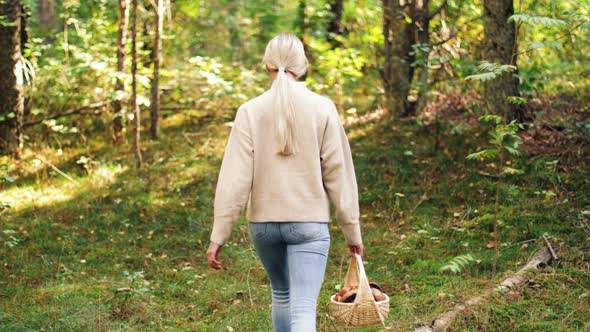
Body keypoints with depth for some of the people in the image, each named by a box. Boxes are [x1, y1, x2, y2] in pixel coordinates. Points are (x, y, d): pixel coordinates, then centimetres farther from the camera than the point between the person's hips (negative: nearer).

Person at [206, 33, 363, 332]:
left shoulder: (250, 111, -5)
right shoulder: (322, 108, -7)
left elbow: (234, 177, -8)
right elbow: (338, 173, -4)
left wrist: (219, 235, -4)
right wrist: (352, 230, 4)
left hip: (263, 222, 2)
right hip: (309, 222, -2)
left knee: (281, 294, 25)